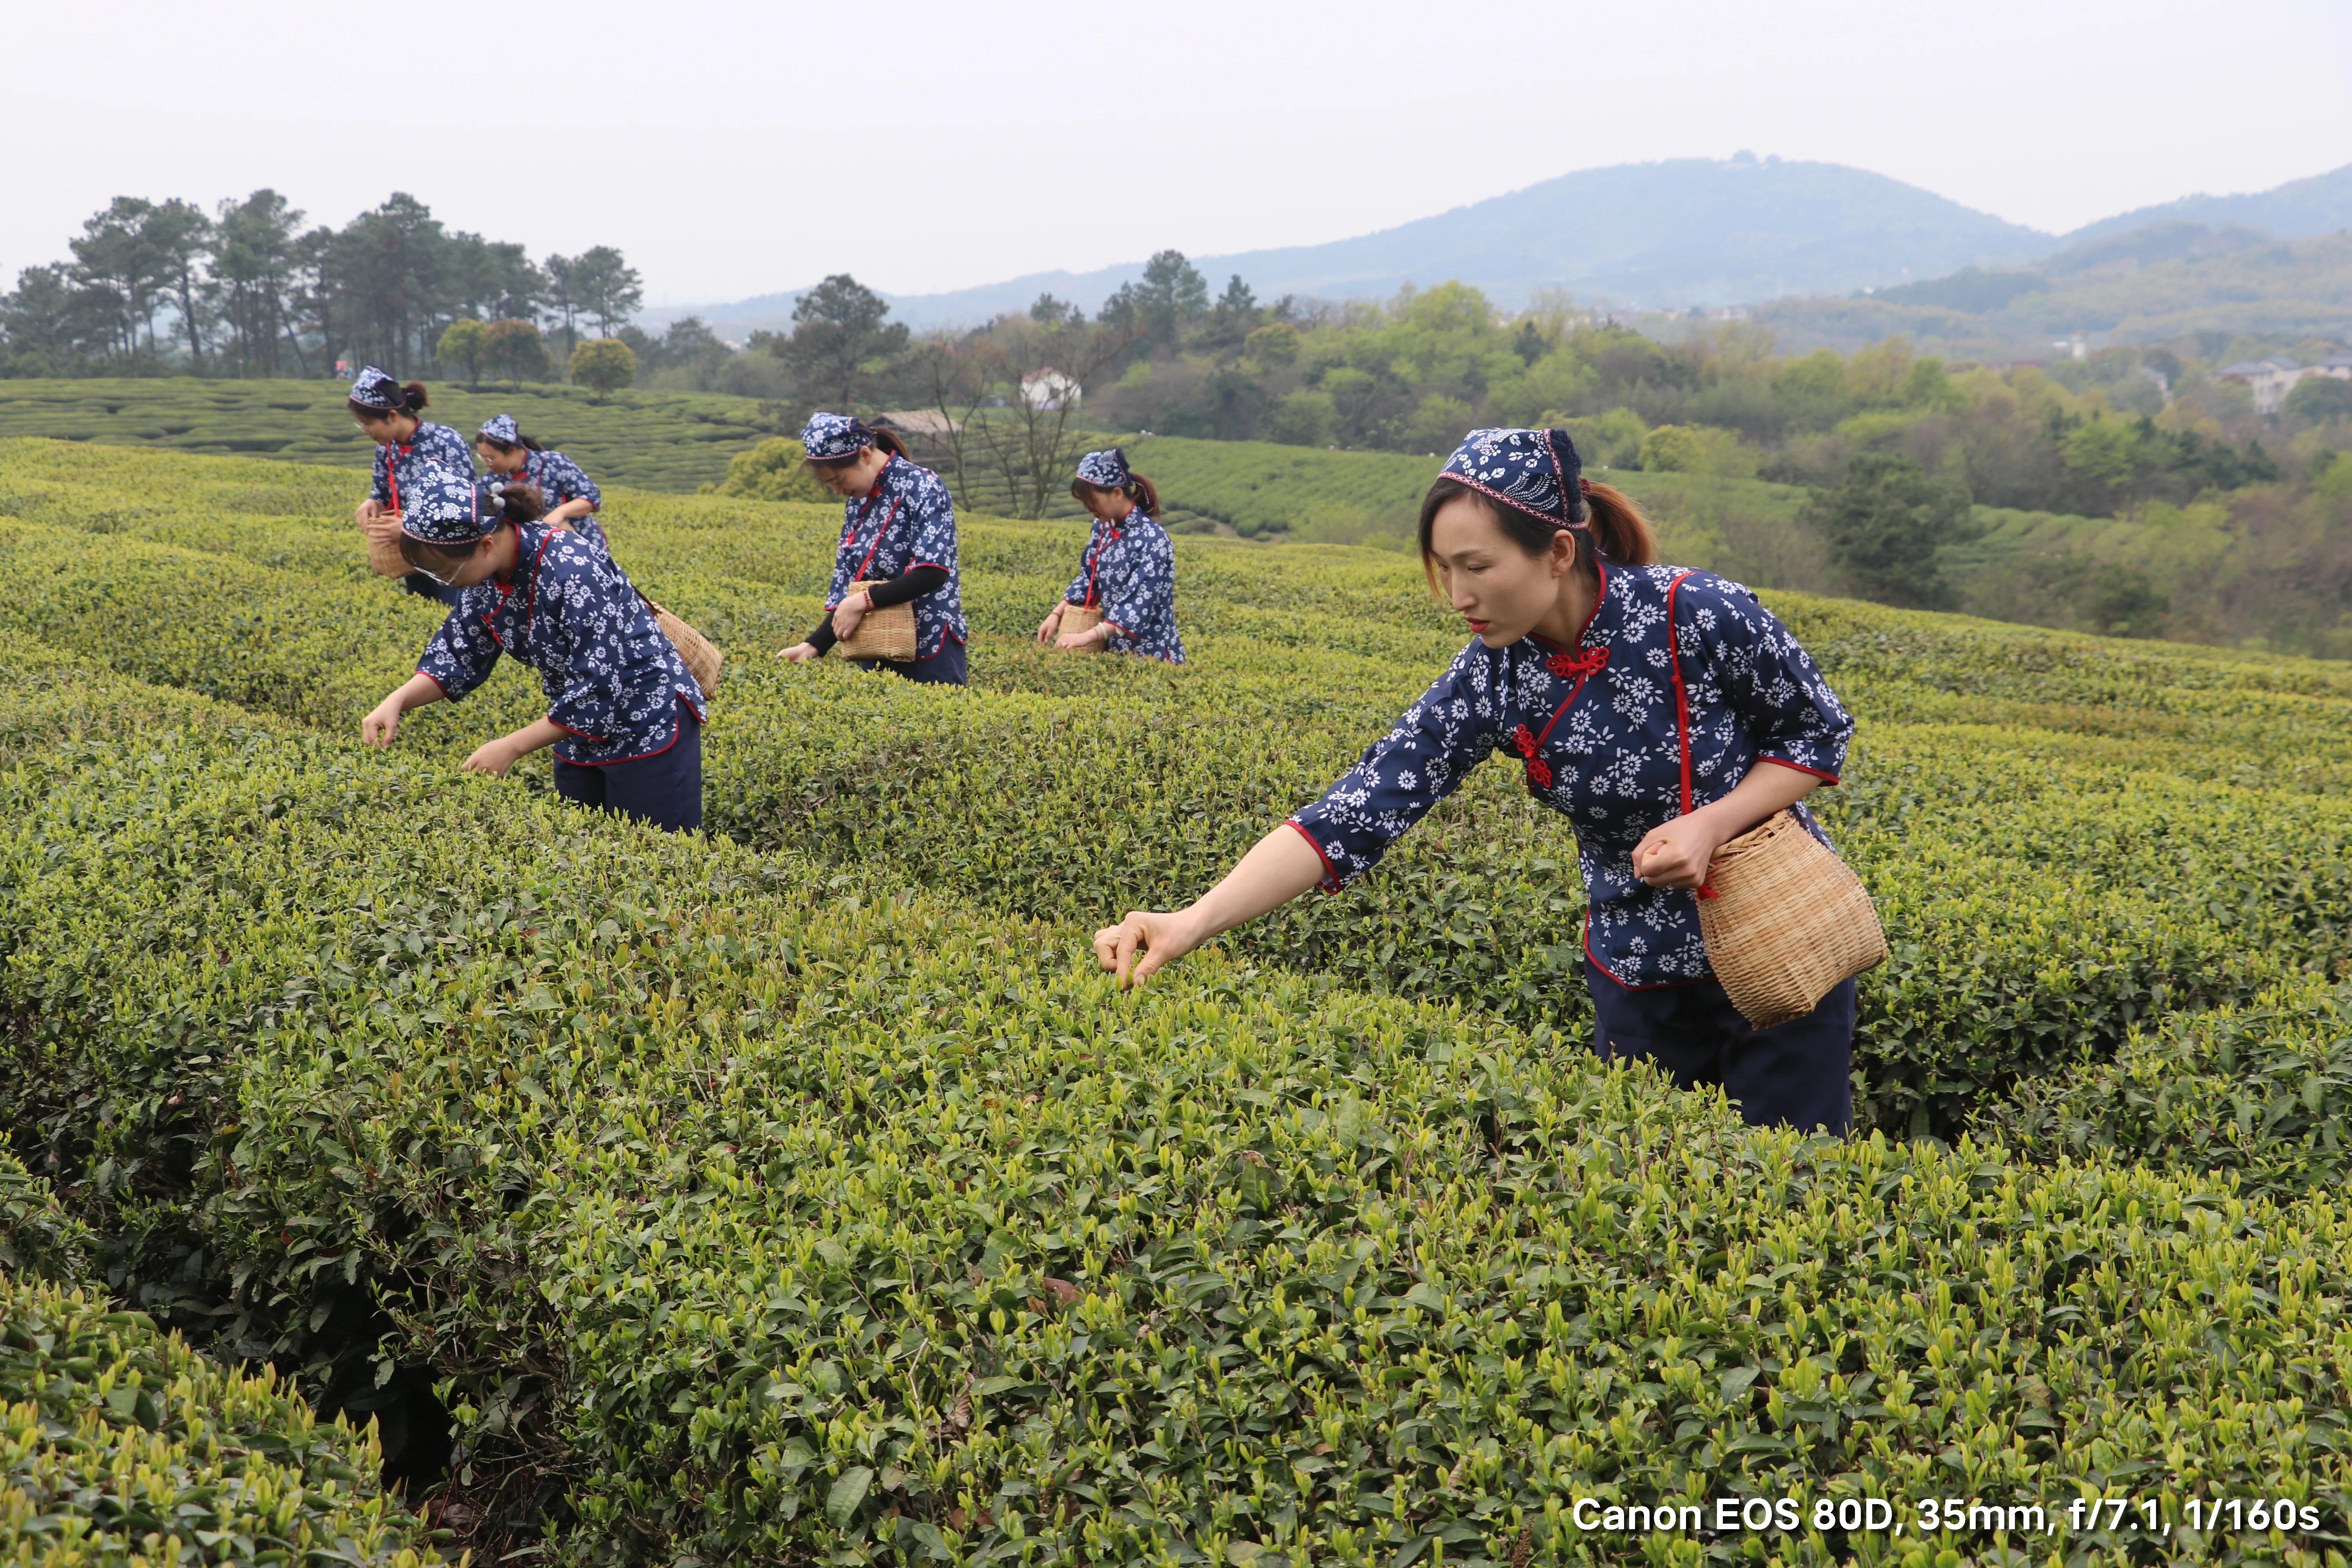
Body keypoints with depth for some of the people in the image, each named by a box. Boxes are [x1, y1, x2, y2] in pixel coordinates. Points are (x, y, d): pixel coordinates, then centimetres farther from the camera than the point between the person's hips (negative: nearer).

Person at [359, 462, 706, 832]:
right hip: (581, 728, 8)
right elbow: (459, 655, 3)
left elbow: (600, 690, -30)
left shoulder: (573, 572, -30)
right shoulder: (485, 574, -7)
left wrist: (512, 747, -26)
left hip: (648, 728, -8)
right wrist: (398, 701, -14)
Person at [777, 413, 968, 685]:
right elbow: (846, 581, 8)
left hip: (930, 651, -6)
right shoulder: (857, 501, 9)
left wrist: (864, 601, -22)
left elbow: (933, 572, -22)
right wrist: (814, 645, -3)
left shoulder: (922, 488, -11)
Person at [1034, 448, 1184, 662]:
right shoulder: (1103, 527, 2)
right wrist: (1057, 614, 1)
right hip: (1114, 647, 7)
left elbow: (1141, 605, -25)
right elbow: (1088, 577, 14)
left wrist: (1088, 637, -32)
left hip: (1150, 655, -7)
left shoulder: (1152, 540, -19)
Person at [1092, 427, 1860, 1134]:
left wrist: (1714, 823, -24)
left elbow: (1821, 734, -6)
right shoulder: (1490, 682, -15)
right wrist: (1193, 922, -31)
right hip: (1639, 979, 3)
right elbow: (1354, 812, -20)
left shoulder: (1700, 614, -23)